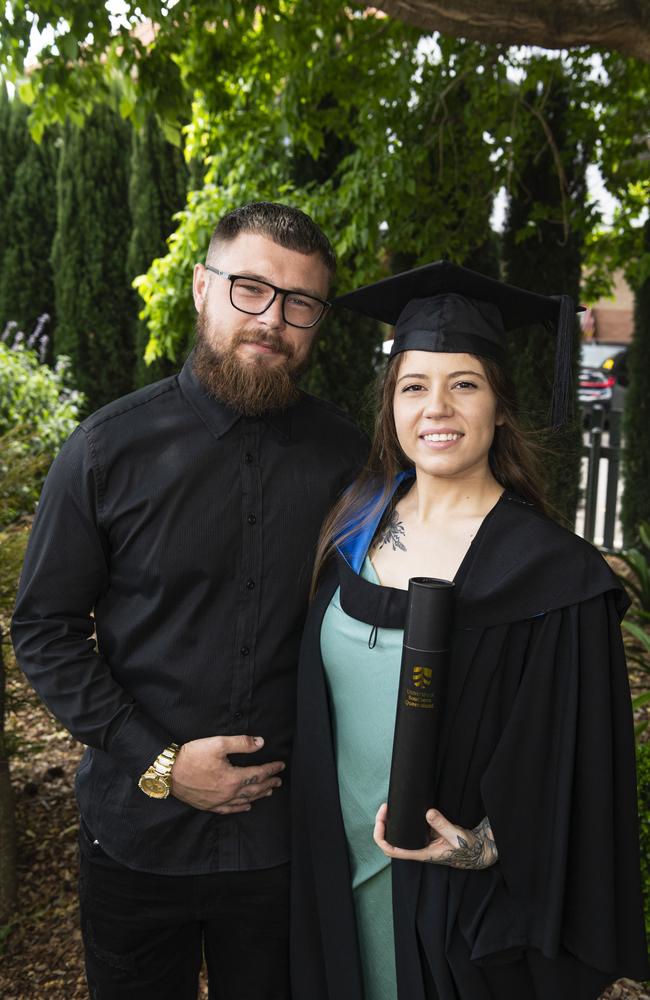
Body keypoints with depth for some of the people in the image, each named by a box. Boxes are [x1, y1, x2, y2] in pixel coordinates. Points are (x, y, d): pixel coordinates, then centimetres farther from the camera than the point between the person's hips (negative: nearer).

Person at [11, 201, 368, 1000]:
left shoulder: (345, 457, -6)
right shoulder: (110, 448, -10)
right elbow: (43, 628, -6)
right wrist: (157, 762, -13)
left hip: (284, 831, 1)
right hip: (139, 825, 0)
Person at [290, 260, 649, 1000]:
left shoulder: (549, 572, -18)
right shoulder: (356, 529, -3)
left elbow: (570, 769, -13)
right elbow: (317, 703, 6)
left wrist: (487, 848, -23)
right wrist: (314, 841, 6)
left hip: (456, 894, -4)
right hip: (336, 869, 5)